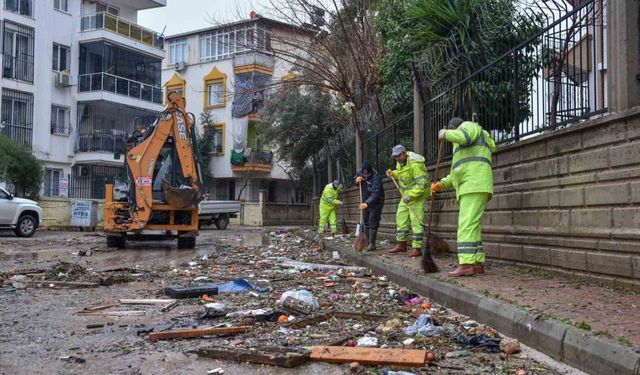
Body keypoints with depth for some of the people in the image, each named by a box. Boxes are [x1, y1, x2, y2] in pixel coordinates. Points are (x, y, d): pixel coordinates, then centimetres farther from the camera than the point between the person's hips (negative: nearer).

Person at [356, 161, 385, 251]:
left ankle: (372, 244, -8)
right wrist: (358, 180, -14)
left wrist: (367, 203, -51)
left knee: (373, 223, -11)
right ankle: (367, 241, 19)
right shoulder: (361, 172, -8)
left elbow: (375, 194, -38)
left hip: (376, 202, -7)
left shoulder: (376, 177, -29)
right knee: (366, 222, 11)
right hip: (367, 201, 7)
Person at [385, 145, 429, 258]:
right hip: (406, 195, 9)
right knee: (401, 217, 10)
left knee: (416, 221, -10)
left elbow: (422, 184, -27)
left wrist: (411, 196, -31)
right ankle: (401, 245, 20)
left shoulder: (414, 164, -24)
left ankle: (417, 249, -7)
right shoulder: (400, 162, 3)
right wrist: (393, 174, 1)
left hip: (417, 195, -9)